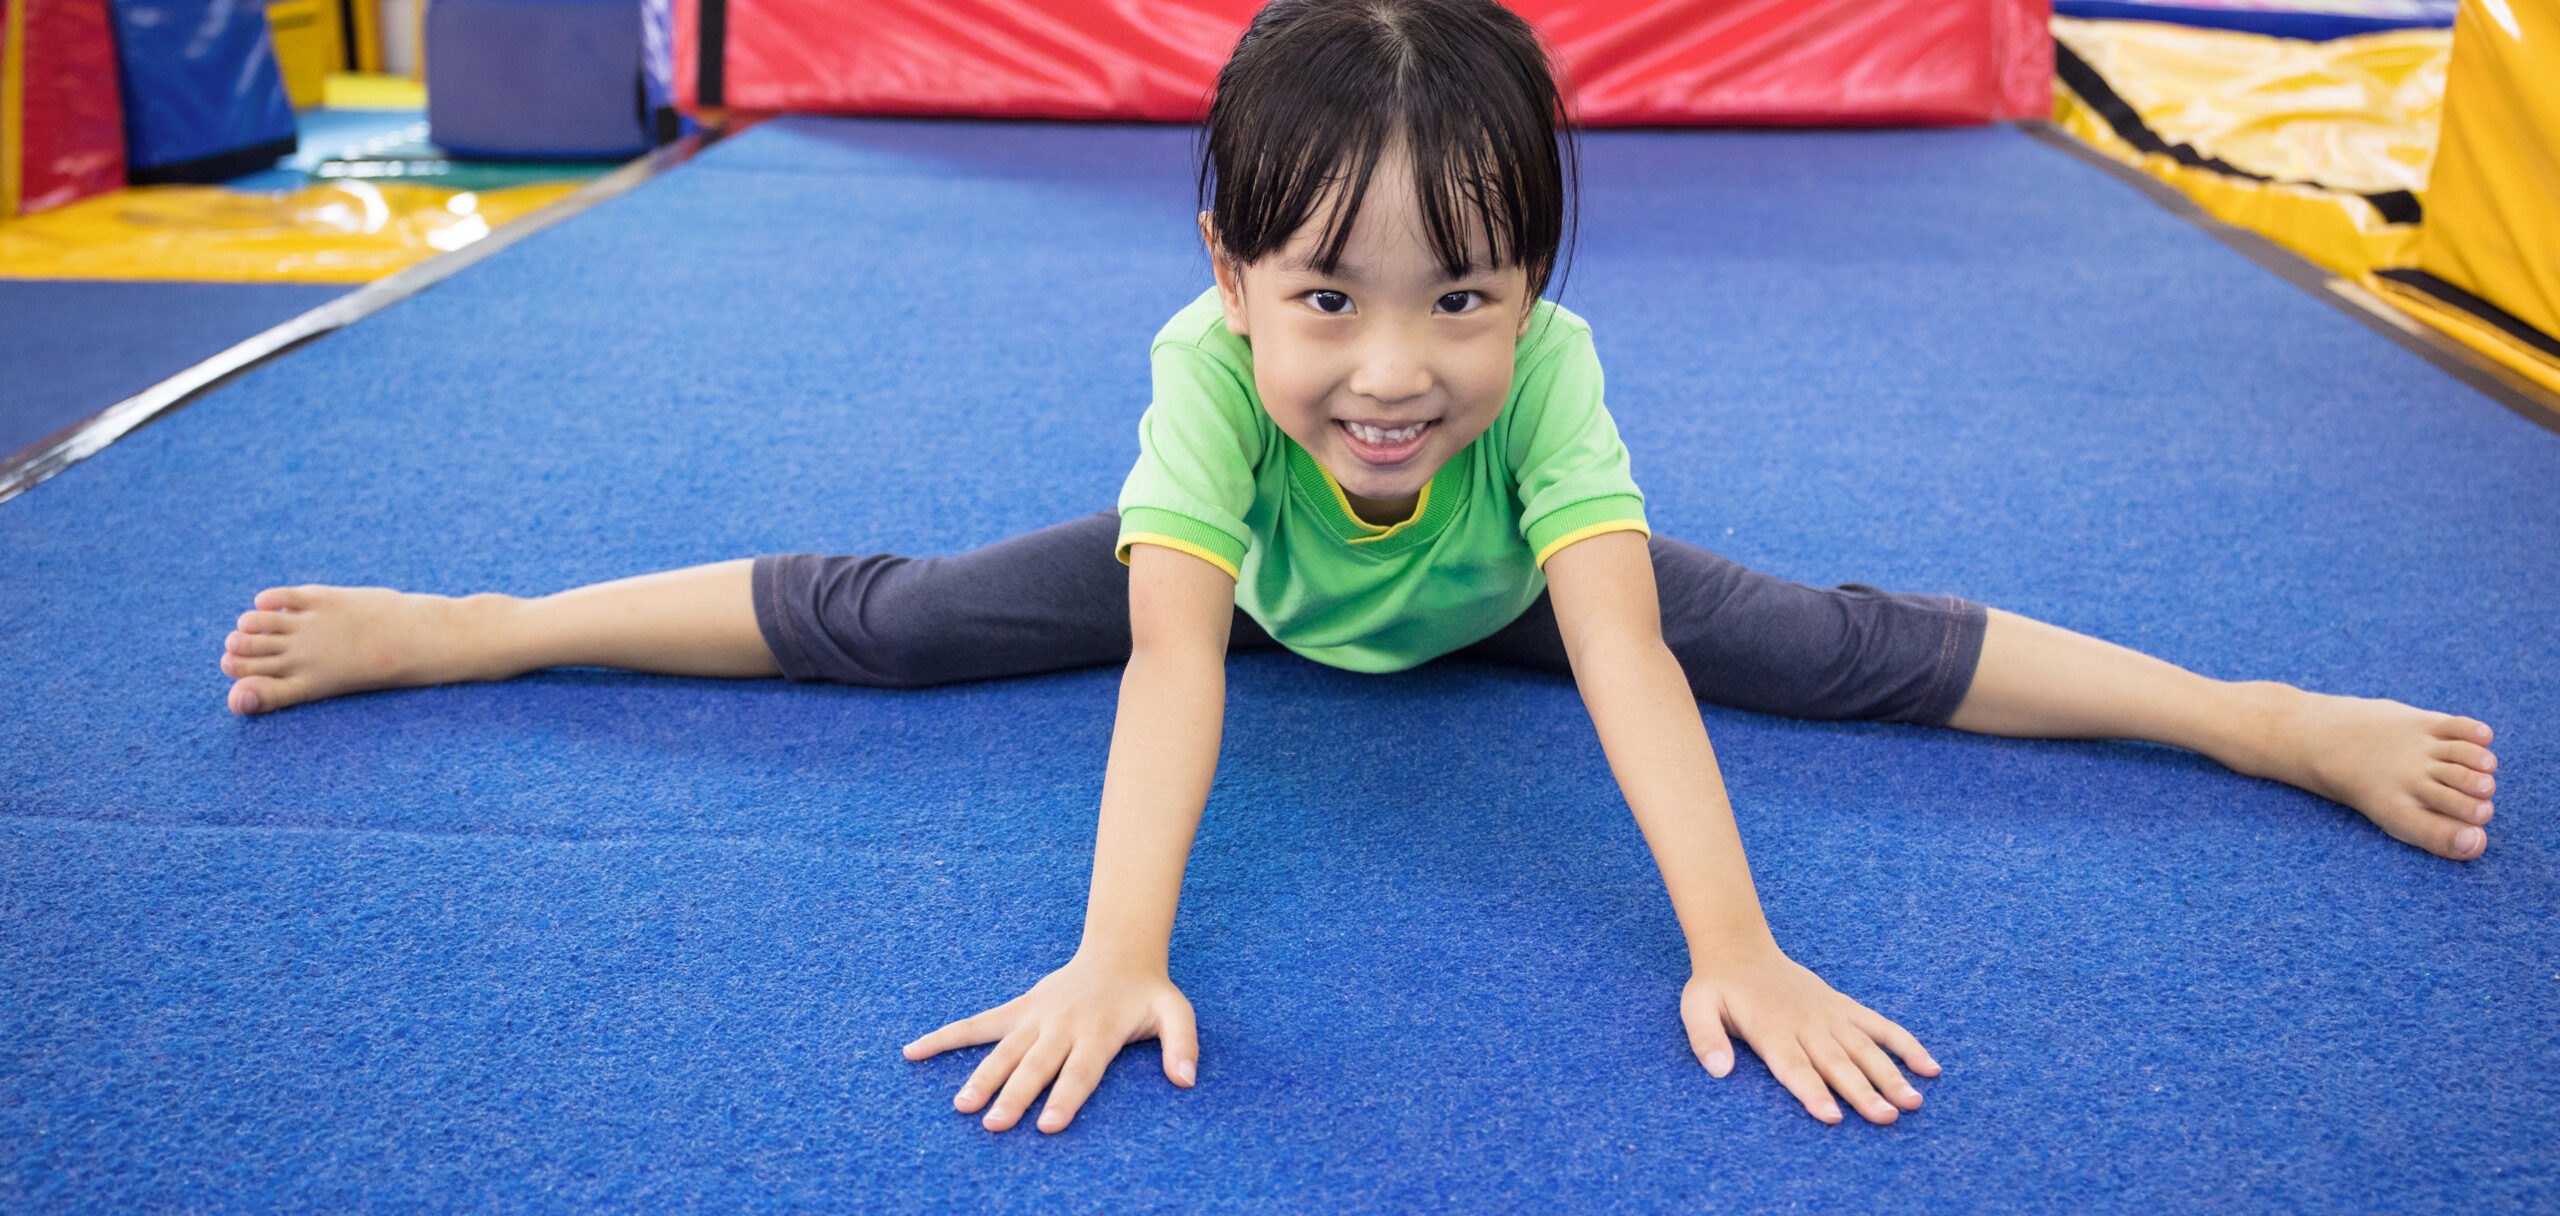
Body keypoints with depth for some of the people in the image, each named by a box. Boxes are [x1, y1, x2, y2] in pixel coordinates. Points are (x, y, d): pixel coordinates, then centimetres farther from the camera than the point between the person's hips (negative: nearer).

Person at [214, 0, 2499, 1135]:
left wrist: (1735, 950, -51)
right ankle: (449, 624, 7)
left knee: (1851, 644, -13)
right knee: (878, 618, -9)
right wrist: (1117, 958, -56)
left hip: (1488, 595, 1)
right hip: (1251, 574, 0)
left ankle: (2273, 711, 1)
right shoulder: (1210, 375, -39)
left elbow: (1626, 653, -44)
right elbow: (1170, 663, -46)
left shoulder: (1549, 378, -38)